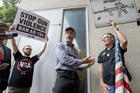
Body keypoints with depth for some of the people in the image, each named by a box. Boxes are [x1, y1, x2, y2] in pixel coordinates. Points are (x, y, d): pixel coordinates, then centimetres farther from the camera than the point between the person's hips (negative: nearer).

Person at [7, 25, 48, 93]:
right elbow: (13, 44, 1)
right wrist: (11, 31, -4)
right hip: (13, 87, -2)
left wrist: (46, 41, 18)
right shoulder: (18, 57, 7)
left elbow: (42, 51, 15)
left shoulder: (32, 60, 11)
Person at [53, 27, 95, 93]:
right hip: (63, 76, -5)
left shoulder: (75, 50, 18)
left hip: (74, 77, 5)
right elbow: (64, 59, -14)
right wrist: (82, 61, -10)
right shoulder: (60, 46, 2)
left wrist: (86, 65, 4)